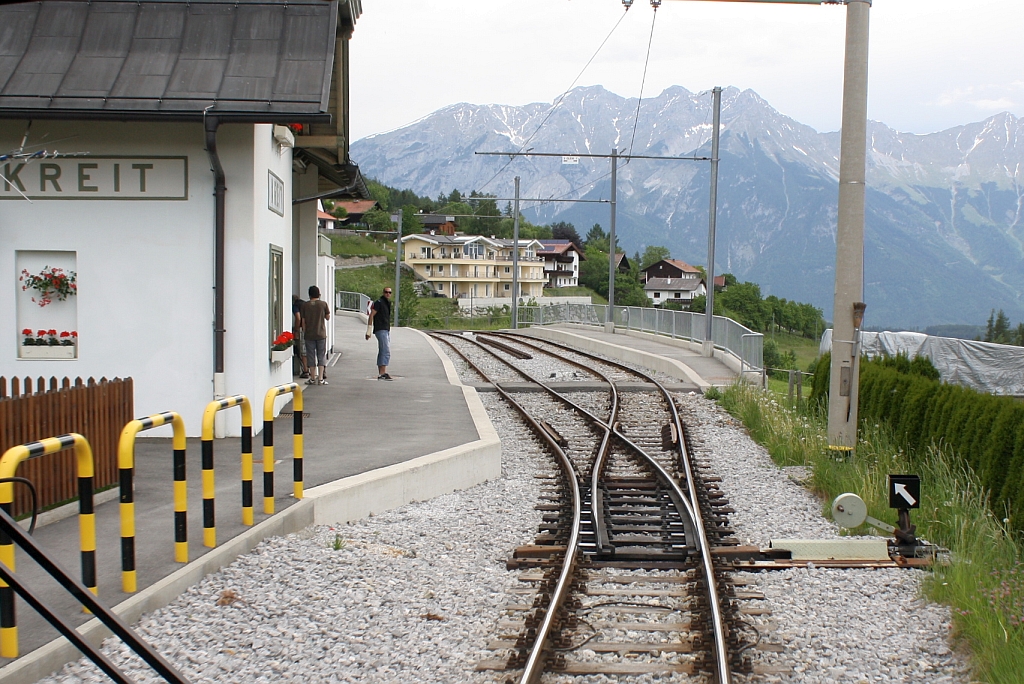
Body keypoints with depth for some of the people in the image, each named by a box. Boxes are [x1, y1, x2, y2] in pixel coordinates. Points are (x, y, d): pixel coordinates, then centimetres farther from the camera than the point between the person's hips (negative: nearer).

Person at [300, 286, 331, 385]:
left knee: (311, 356, 7)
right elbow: (328, 317, 4)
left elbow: (303, 321, 1)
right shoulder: (323, 304, -4)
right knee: (321, 356, 5)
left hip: (309, 335, 1)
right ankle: (321, 378, 0)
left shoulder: (305, 305, 0)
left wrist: (304, 332, 11)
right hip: (321, 334, -1)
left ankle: (312, 378, 9)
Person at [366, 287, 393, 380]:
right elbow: (371, 315, -13)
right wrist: (369, 330, -17)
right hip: (380, 330, -9)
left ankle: (380, 374, 11)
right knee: (386, 351, -17)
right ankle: (382, 373, -22)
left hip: (387, 330, 9)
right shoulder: (379, 302, -9)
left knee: (382, 352, 9)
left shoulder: (388, 303, 18)